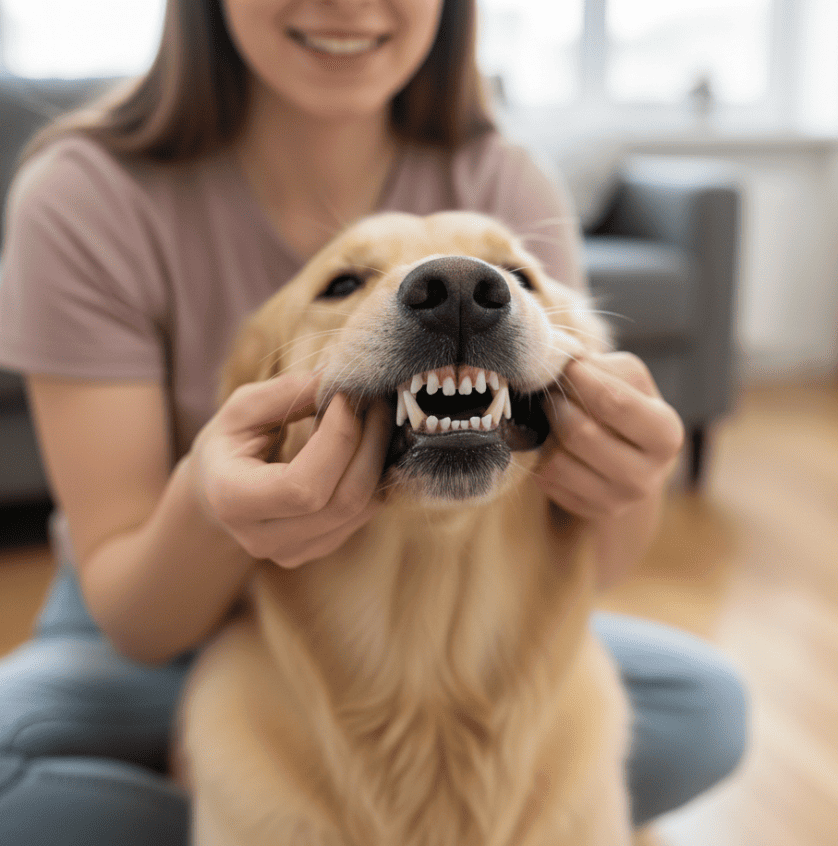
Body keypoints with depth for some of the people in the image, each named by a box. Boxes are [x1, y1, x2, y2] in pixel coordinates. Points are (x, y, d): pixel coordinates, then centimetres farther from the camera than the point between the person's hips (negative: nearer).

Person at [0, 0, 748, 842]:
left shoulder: (510, 193, -14)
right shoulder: (86, 196, -20)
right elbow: (137, 625, -20)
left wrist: (630, 481, -38)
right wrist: (205, 508, -43)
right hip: (151, 633, -1)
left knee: (704, 705, -16)